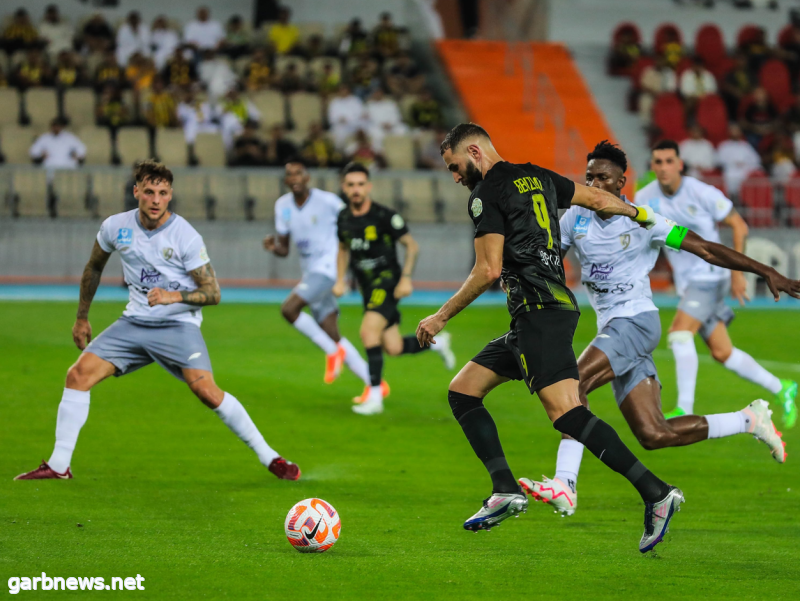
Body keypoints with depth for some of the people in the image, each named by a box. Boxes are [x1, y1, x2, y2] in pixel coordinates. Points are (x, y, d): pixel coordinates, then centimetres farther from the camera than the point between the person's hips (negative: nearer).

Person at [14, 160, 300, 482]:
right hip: (135, 322, 4)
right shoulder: (116, 227, -1)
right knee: (78, 374, -9)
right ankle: (59, 465, 1)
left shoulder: (186, 236, -13)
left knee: (206, 389, -23)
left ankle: (270, 458, -11)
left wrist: (175, 296, -27)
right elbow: (94, 267, 19)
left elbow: (212, 293, -9)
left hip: (178, 325, -4)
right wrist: (81, 317, 24)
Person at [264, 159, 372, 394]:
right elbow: (284, 249, 11)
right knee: (332, 337, 6)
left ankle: (332, 351, -9)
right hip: (310, 272, 7)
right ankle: (373, 382, 14)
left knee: (289, 308, -23)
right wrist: (273, 247, -12)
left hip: (328, 267, -7)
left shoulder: (327, 201, -11)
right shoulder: (283, 206, 7)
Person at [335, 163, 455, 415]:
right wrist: (340, 280, 11)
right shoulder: (344, 218, 4)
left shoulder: (384, 216, -13)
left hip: (387, 279, -6)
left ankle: (375, 394, -20)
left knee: (368, 331, -25)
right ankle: (437, 342, 34)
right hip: (368, 286, 6)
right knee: (393, 348, 5)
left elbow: (412, 245, -6)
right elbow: (344, 249, 22)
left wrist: (406, 278, -15)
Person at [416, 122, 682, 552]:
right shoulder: (537, 177, 18)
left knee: (564, 411, -21)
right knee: (461, 392, 12)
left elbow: (488, 270, -13)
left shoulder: (487, 193, -6)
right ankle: (506, 490, 2)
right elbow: (598, 200, 27)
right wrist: (638, 213, 47)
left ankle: (655, 493, -27)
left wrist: (441, 318, -4)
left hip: (540, 311, -10)